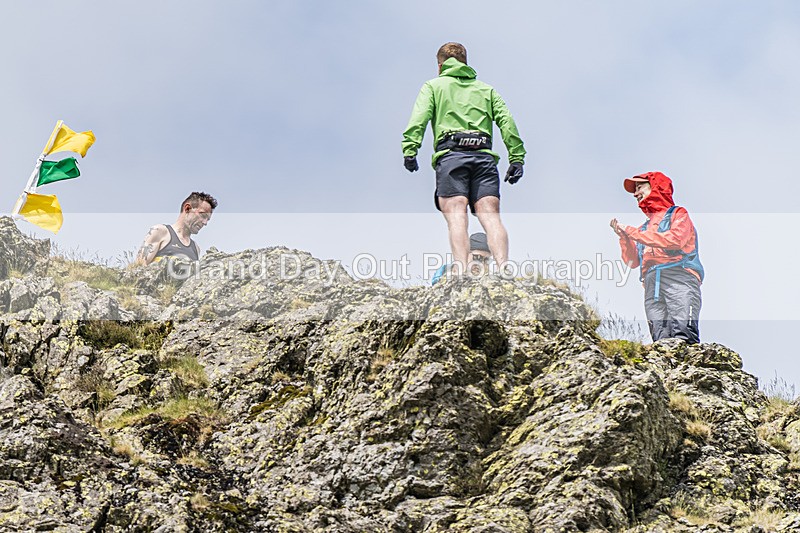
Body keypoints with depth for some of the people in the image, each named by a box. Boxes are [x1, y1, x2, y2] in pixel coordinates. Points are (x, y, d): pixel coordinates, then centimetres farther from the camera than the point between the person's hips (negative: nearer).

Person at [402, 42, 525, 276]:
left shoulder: (433, 86, 21)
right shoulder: (486, 89, 30)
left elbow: (419, 116, 1)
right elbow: (507, 121, 14)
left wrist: (410, 149, -9)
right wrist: (517, 158, 8)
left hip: (451, 154, -2)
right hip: (483, 155, 2)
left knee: (456, 215, -15)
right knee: (490, 215, -9)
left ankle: (461, 272, -34)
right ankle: (504, 268, -30)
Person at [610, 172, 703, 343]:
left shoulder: (678, 214, 17)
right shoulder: (645, 228, 34)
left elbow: (676, 239, -6)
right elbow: (633, 261, 25)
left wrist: (634, 233, -1)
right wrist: (623, 236, 9)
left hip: (679, 277, -5)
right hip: (652, 283, 5)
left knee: (682, 335, -25)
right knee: (661, 339, -15)